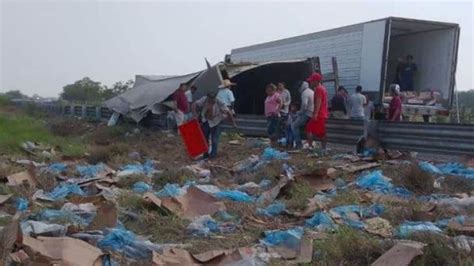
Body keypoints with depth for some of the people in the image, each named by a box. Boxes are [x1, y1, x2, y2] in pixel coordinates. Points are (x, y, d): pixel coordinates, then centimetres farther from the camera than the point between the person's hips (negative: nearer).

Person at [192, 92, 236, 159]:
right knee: (204, 138, 8)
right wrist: (195, 114, -34)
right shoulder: (204, 99, -16)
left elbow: (228, 112, -20)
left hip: (215, 123, -3)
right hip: (205, 122, 3)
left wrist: (233, 122, -20)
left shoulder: (219, 103, -24)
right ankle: (205, 154, 20)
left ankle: (213, 154, 12)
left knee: (214, 139, -3)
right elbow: (194, 105, -19)